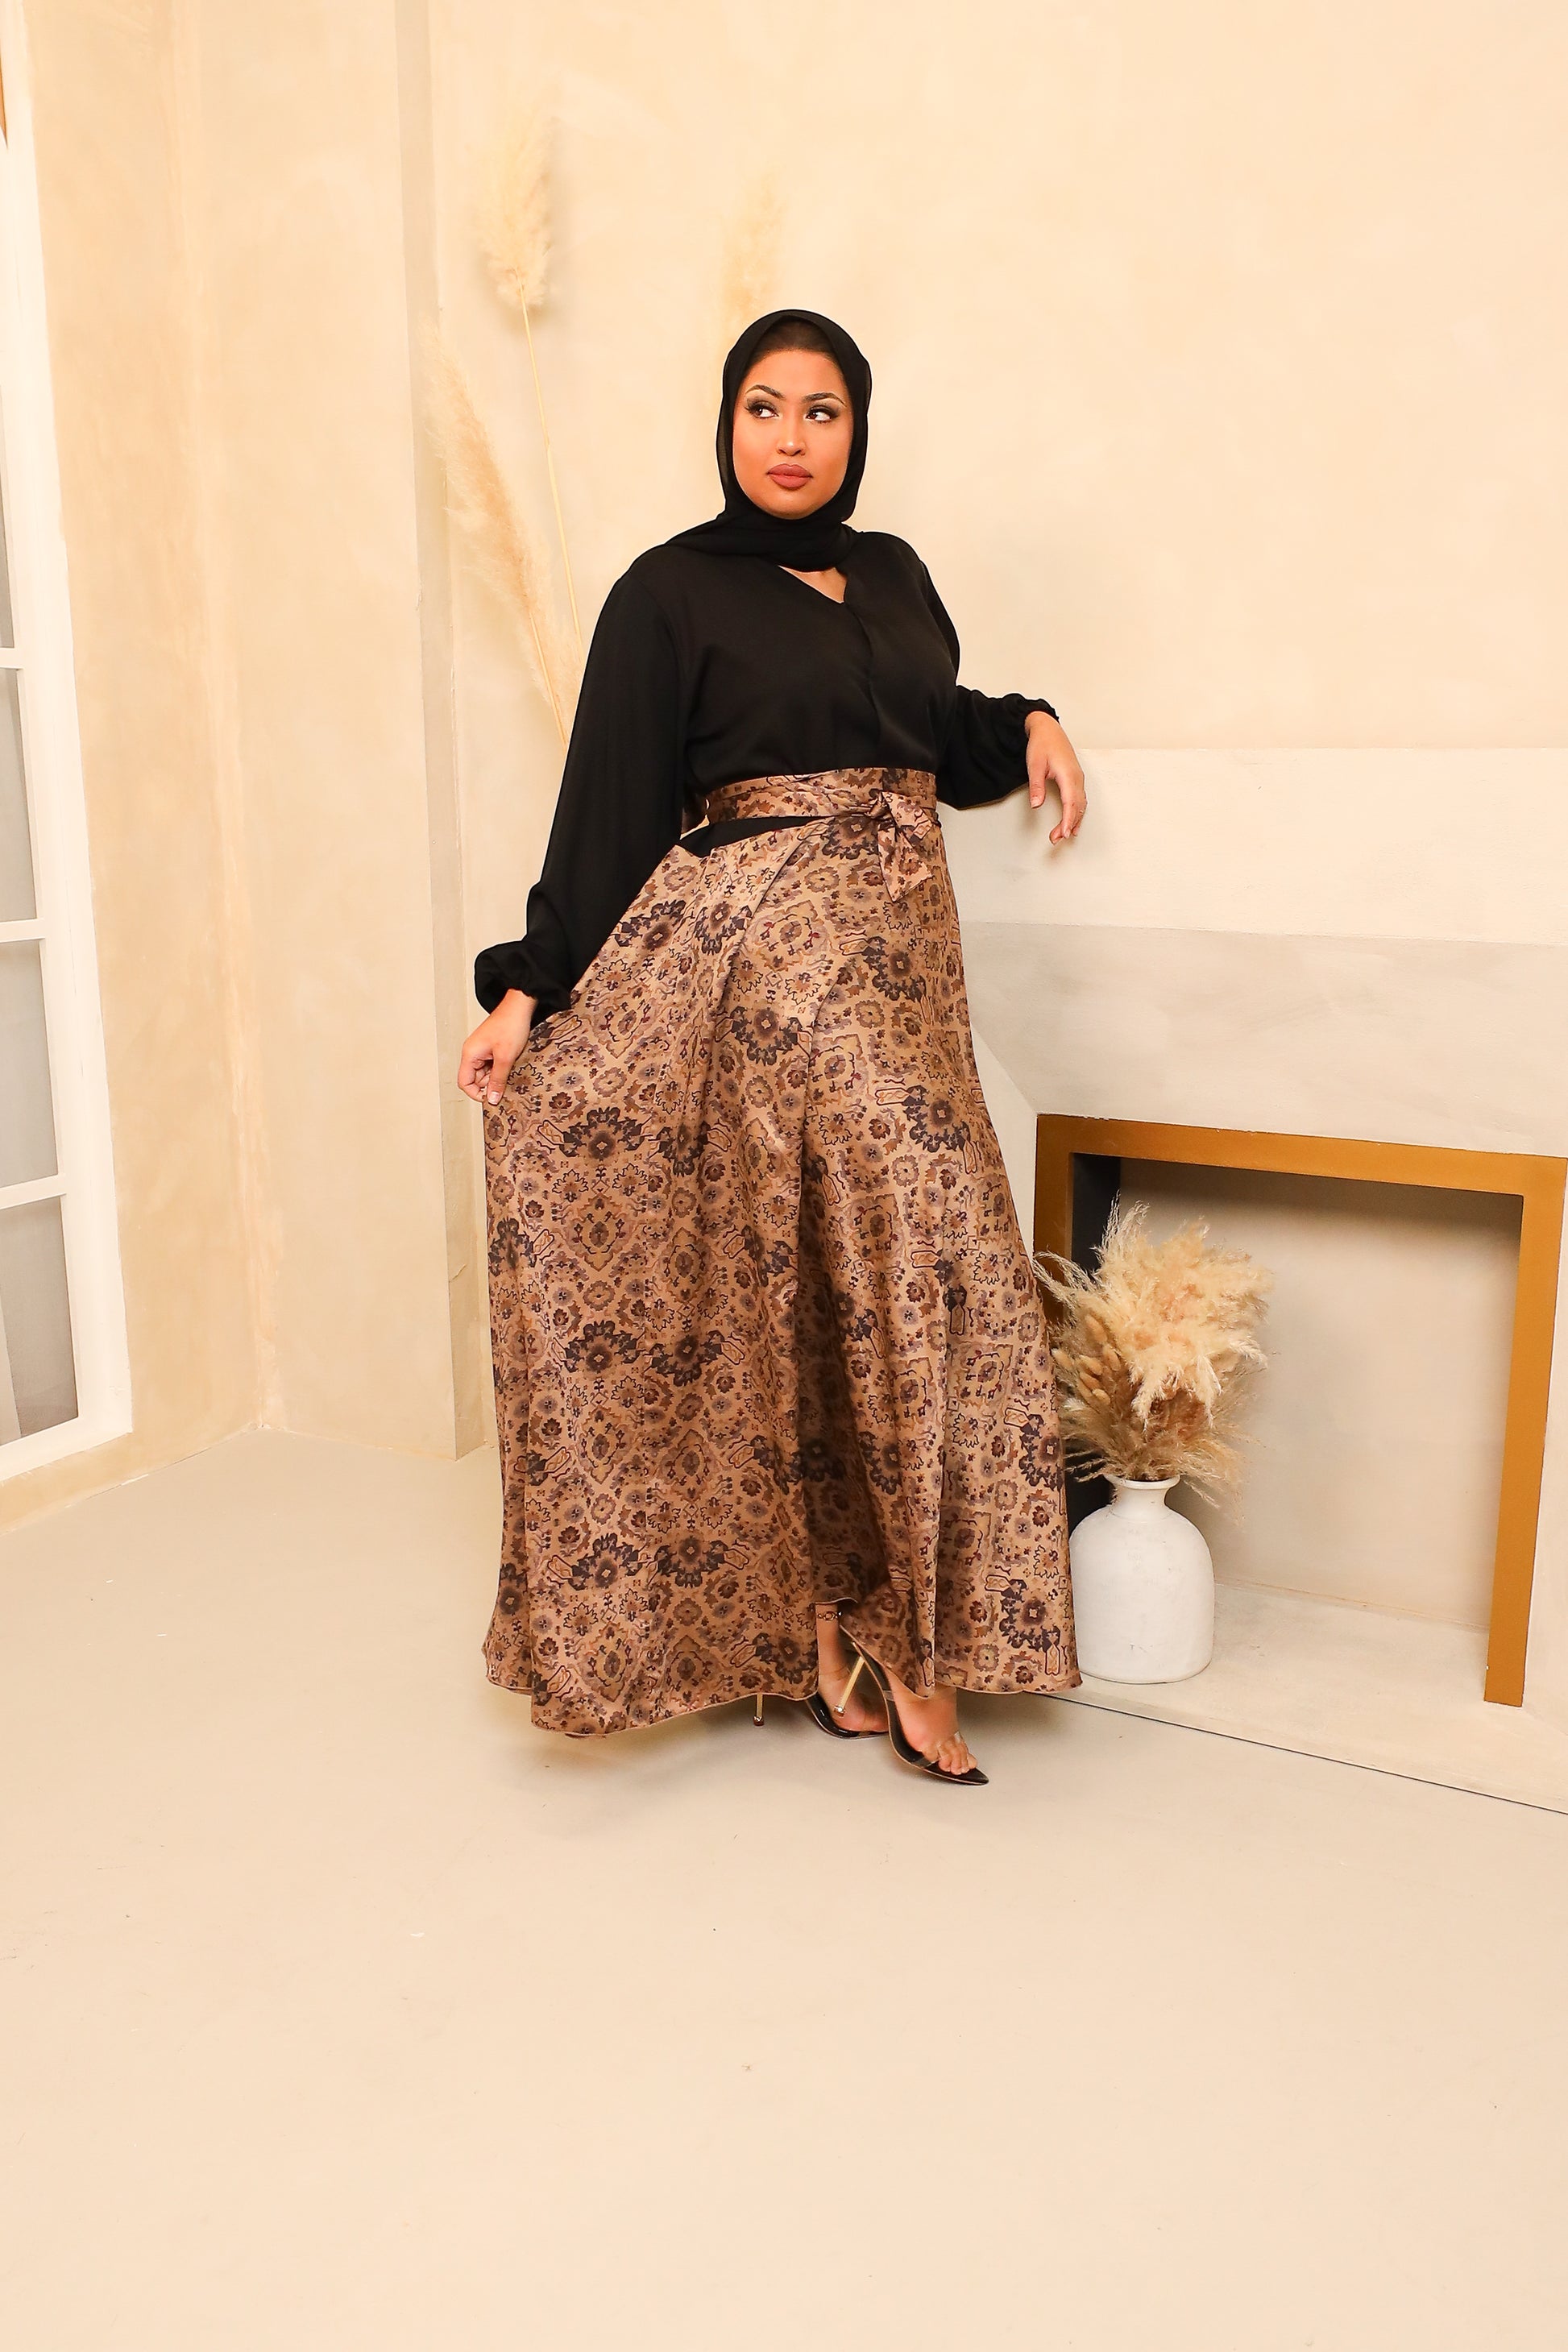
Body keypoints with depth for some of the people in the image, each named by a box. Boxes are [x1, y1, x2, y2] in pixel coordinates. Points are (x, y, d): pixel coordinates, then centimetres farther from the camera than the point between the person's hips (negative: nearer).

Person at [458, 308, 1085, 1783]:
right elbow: (609, 801, -3)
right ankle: (887, 1650, 4)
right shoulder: (669, 591, 2)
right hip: (760, 947, -5)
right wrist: (531, 985, -10)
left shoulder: (895, 573, 18)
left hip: (899, 961, 6)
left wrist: (1026, 725, 9)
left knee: (882, 1284, 0)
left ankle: (841, 1629, 10)